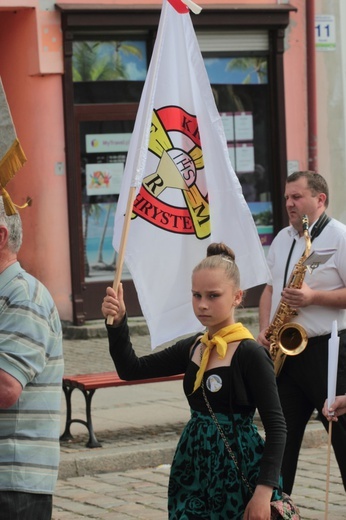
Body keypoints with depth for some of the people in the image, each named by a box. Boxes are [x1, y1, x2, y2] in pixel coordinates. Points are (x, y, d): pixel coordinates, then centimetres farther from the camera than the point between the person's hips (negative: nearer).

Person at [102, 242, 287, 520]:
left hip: (239, 469, -6)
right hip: (195, 468, 6)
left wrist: (264, 490, -22)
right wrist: (118, 322, -6)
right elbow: (131, 369, 10)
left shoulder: (250, 353, -13)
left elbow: (276, 426, -15)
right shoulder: (193, 348, 7)